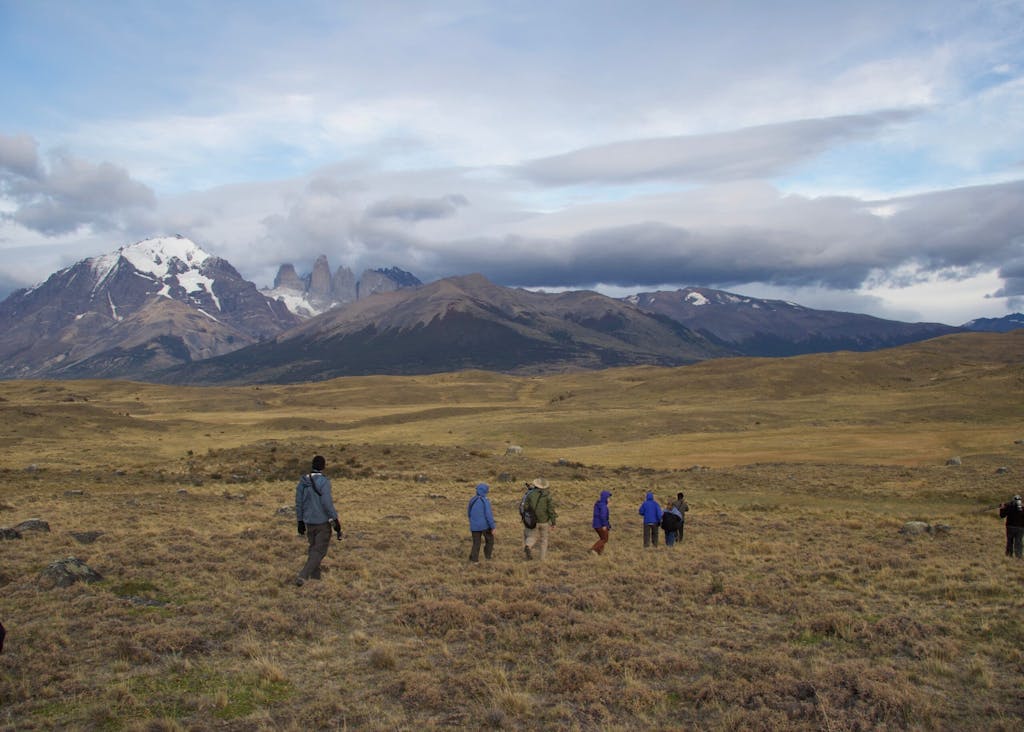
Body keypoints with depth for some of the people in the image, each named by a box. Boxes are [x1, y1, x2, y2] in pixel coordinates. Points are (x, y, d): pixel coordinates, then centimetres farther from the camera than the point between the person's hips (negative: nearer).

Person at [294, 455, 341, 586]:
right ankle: (302, 576, -12)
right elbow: (327, 502, -21)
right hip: (323, 521, -6)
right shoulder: (324, 481, -17)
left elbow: (298, 502, 5)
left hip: (308, 521, 6)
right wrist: (335, 520, -13)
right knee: (320, 551, 2)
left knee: (313, 548, 20)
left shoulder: (303, 481, 1)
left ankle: (315, 577, 23)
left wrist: (300, 521, 14)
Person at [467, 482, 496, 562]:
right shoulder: (485, 501, -15)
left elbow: (469, 513, 13)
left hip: (474, 526, 4)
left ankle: (474, 558, 3)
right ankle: (487, 556, 21)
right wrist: (493, 527, -12)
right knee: (490, 540, 18)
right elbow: (489, 515, -18)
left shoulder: (472, 500, 3)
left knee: (476, 543, 11)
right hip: (485, 525, -4)